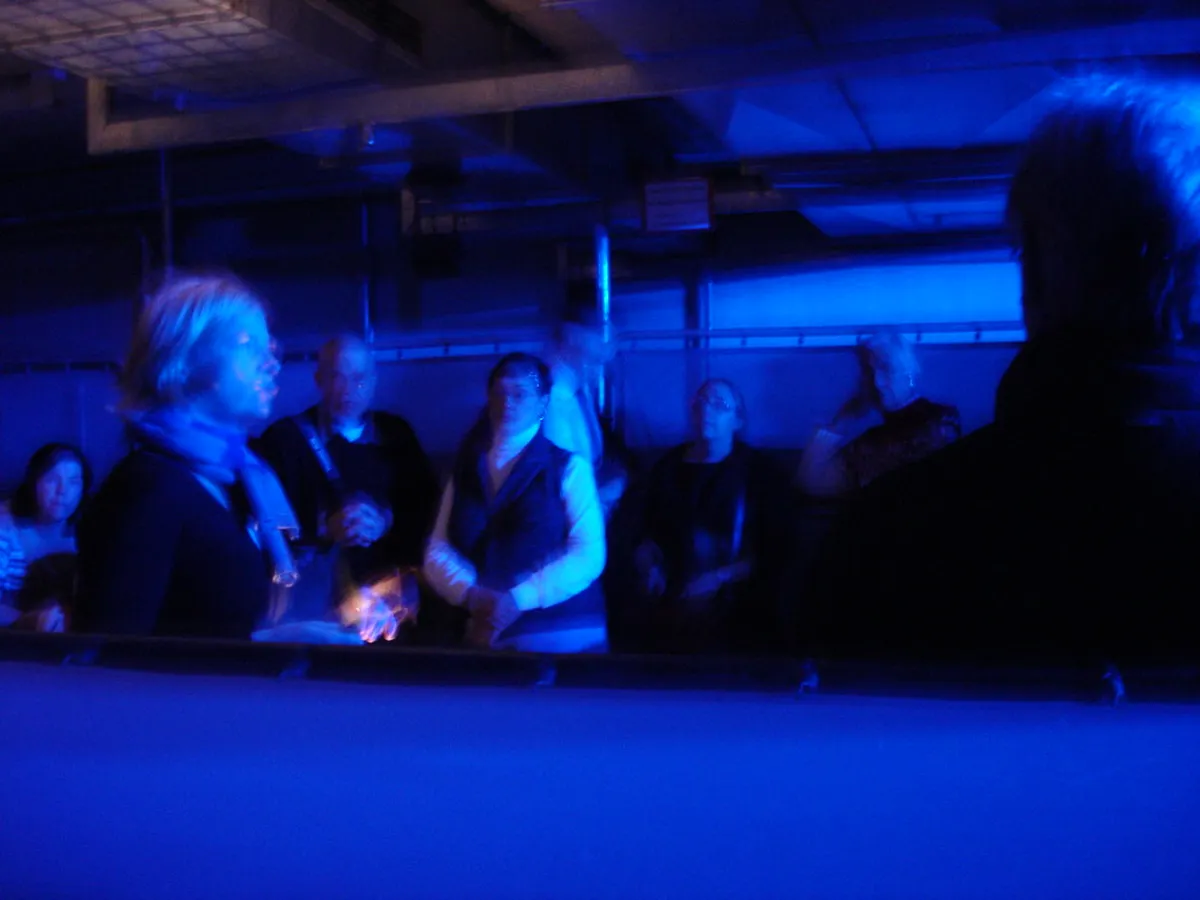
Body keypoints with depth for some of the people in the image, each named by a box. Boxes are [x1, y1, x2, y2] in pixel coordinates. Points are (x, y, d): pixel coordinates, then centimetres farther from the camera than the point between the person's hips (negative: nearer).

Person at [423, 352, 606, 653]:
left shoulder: (570, 467, 1)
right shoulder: (465, 471, 12)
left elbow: (588, 554, -9)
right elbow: (437, 551, 5)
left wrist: (519, 599, -18)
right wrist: (471, 594, -14)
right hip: (486, 633, 3)